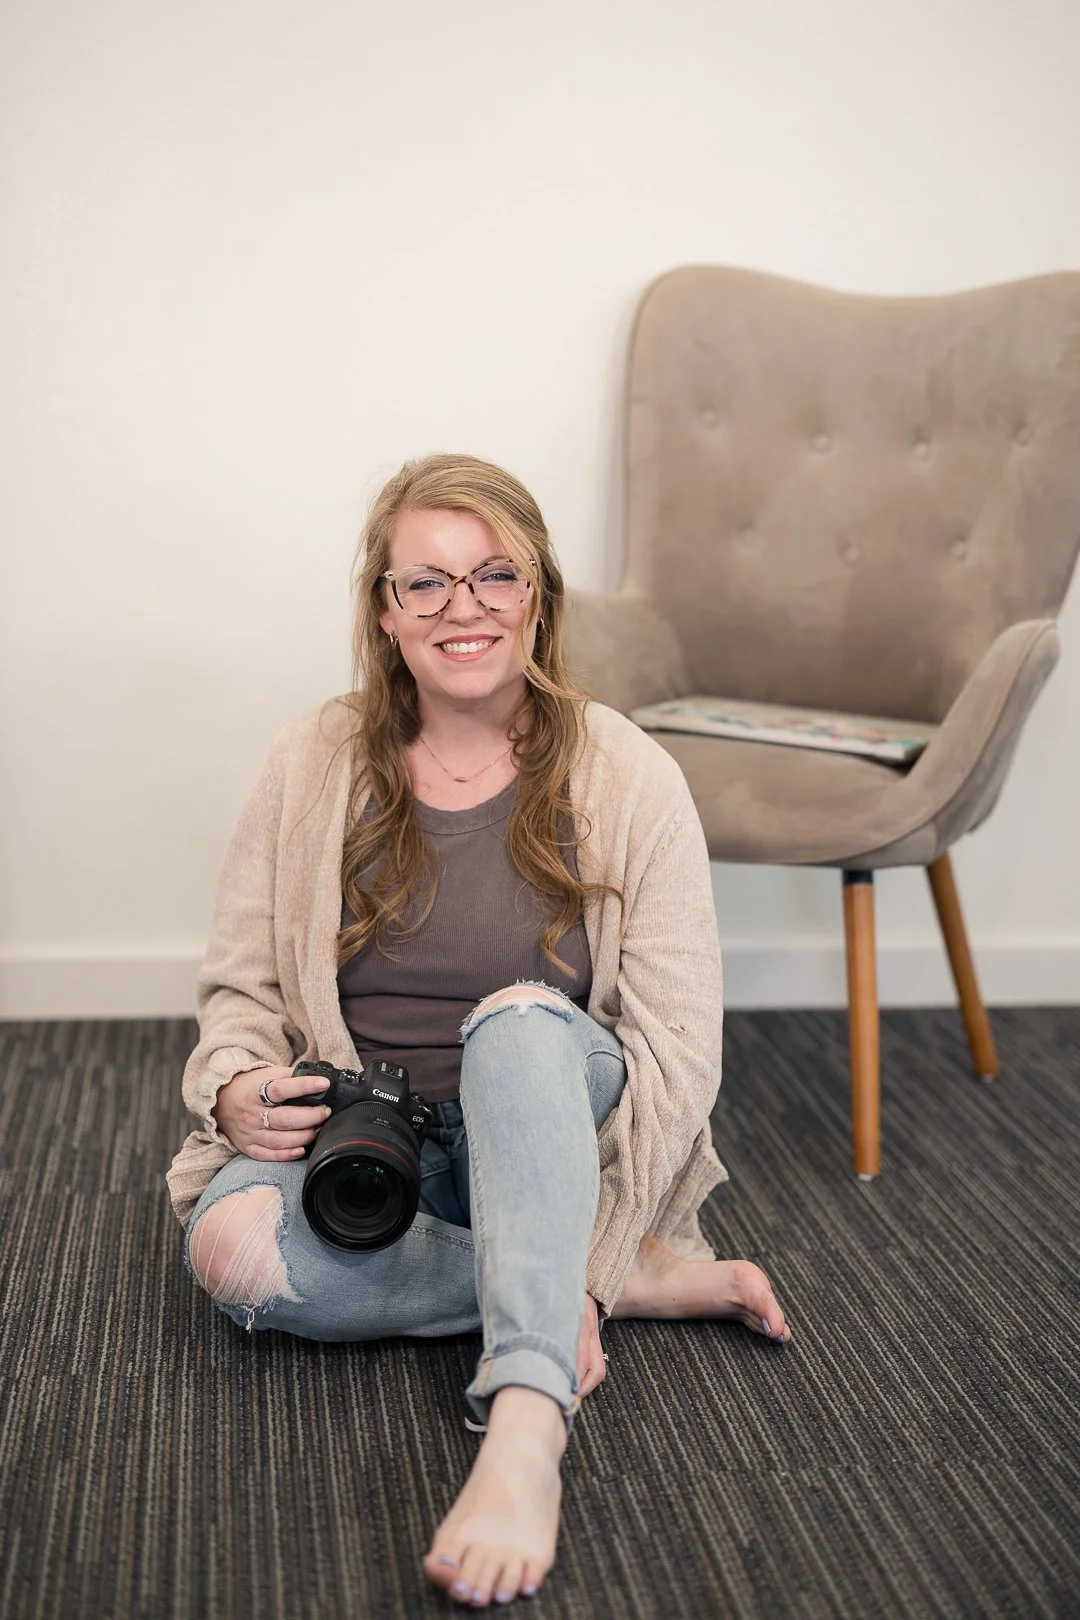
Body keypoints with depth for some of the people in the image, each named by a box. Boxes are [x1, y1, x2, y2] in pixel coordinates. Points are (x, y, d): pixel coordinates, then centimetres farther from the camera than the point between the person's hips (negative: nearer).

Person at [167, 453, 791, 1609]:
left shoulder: (627, 780, -6)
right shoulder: (313, 767, 0)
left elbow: (678, 1049, -9)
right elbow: (238, 986, 6)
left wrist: (592, 1243, -20)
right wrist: (242, 1089, -17)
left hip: (550, 1135, -2)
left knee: (521, 1017, -35)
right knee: (232, 1243, -31)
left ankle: (526, 1426, -46)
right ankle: (642, 1278, -19)